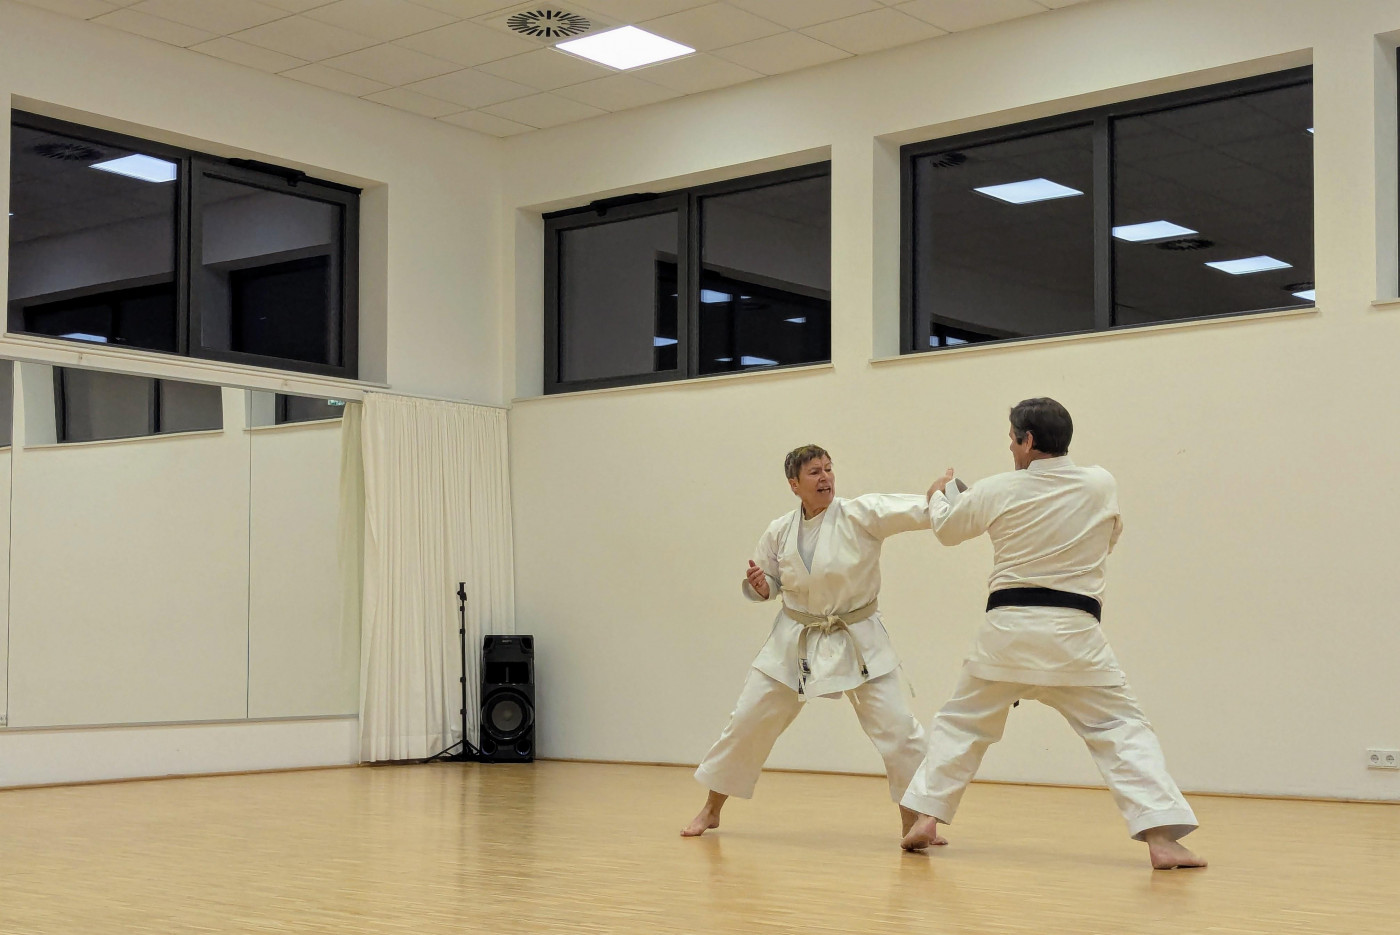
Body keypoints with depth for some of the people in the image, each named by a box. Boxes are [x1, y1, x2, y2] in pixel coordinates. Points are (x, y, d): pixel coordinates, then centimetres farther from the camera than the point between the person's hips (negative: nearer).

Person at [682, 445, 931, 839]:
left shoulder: (862, 514, -13)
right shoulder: (780, 532, -2)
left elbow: (924, 510, -24)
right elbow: (770, 584, 11)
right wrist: (759, 584, -11)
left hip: (858, 642, -2)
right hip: (795, 643, 3)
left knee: (897, 728, -8)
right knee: (746, 723, 8)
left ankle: (916, 819, 9)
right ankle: (711, 810, 26)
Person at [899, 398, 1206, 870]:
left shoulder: (998, 490, -2)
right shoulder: (1101, 485, -1)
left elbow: (947, 528, 16)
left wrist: (939, 495, 39)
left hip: (1007, 628, 1)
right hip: (1073, 635, -1)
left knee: (961, 723, 19)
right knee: (1122, 730, 2)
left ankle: (926, 820, 19)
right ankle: (1161, 837, -11)